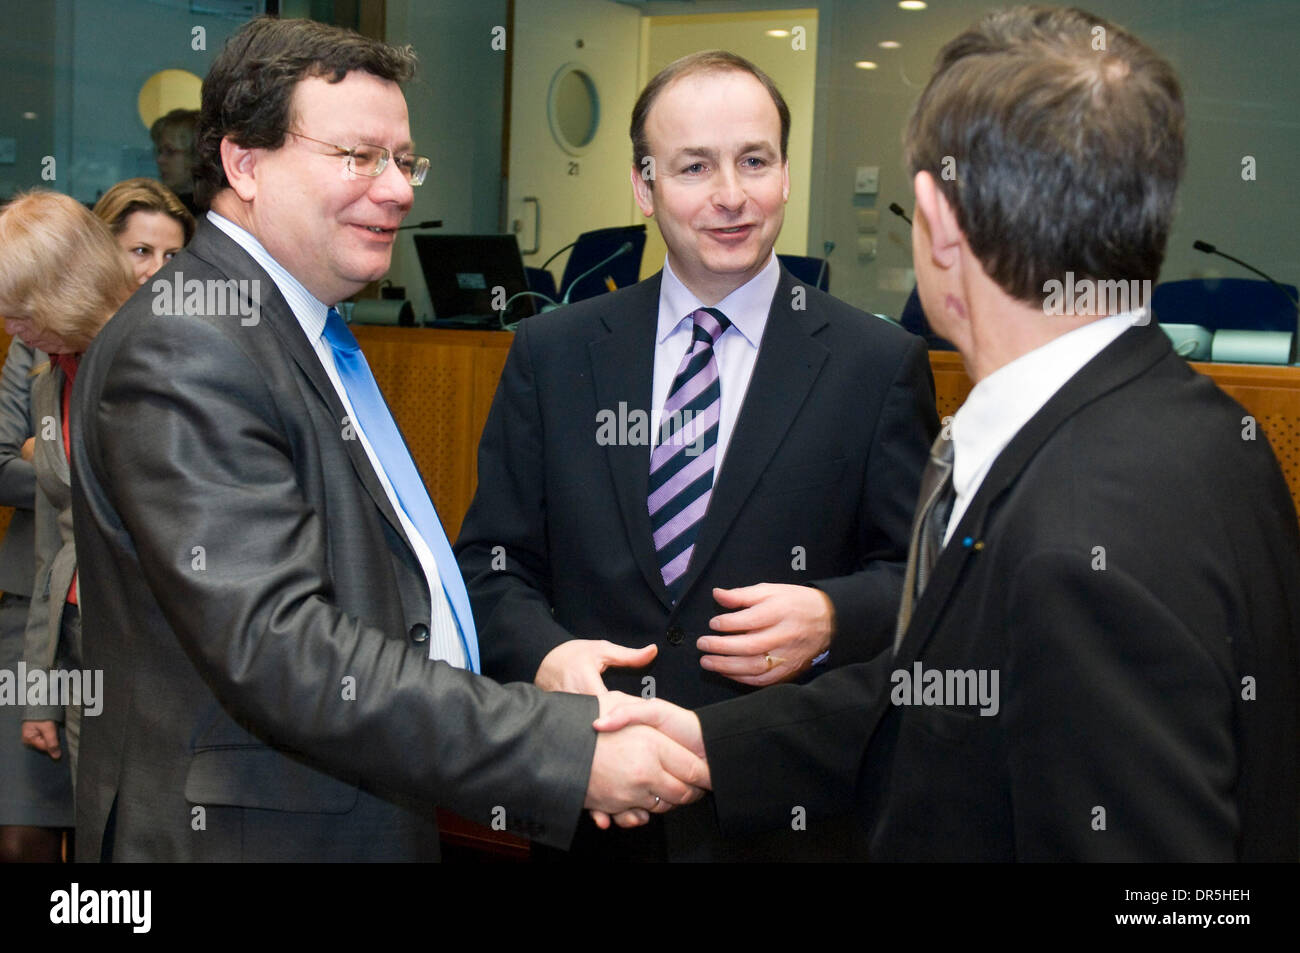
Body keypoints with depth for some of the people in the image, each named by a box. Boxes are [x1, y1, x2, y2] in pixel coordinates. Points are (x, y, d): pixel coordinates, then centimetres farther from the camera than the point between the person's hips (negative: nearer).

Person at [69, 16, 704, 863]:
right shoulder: (184, 357, -20)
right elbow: (277, 652, -29)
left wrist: (545, 667, 3)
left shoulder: (317, 337, 11)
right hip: (248, 833, -9)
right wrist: (570, 758, -30)